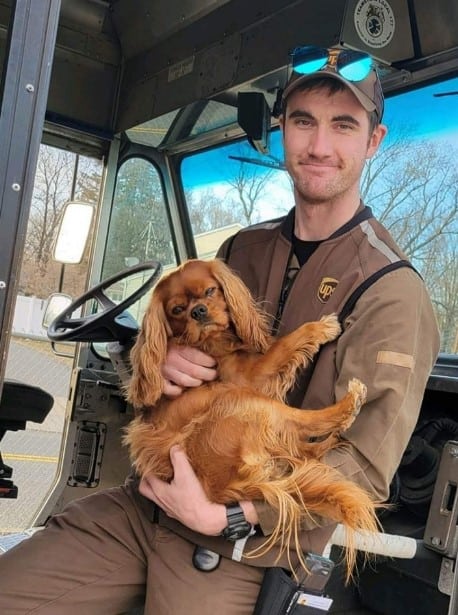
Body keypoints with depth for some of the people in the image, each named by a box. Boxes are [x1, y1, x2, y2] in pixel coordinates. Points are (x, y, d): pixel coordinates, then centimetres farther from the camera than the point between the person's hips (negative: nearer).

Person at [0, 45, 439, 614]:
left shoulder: (392, 293, -12)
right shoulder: (243, 248, 8)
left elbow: (366, 466, -15)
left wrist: (223, 517, -21)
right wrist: (166, 360, -8)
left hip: (243, 545, -4)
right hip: (146, 499, 5)